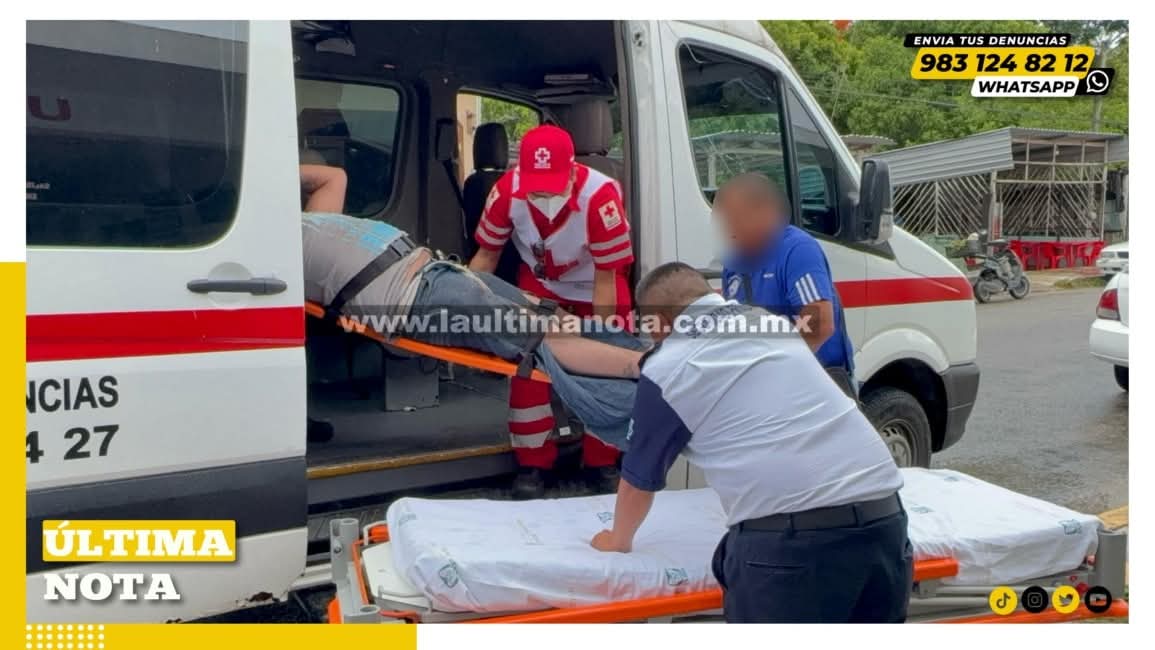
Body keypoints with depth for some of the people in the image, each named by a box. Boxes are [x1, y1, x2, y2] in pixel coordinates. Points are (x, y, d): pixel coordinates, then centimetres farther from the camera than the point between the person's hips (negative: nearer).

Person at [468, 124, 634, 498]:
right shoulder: (507, 190, -30)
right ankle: (534, 464, 10)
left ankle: (602, 463, 17)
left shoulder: (600, 196, -39)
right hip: (540, 282, 2)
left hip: (596, 284, -2)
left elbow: (605, 278, -26)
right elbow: (487, 256, -12)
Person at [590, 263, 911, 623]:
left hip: (791, 533, -6)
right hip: (883, 514, 7)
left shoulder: (666, 367, 4)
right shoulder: (772, 321, 21)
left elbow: (639, 479, 17)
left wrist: (618, 540, 36)